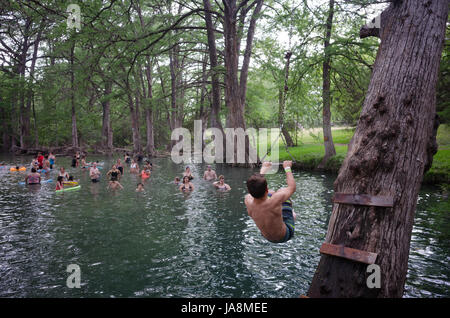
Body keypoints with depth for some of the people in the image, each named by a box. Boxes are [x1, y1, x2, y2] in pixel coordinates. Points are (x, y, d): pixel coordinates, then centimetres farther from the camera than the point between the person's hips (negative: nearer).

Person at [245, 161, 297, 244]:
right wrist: (287, 168, -5)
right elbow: (292, 187, -19)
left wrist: (263, 169, 11)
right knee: (281, 190, 3)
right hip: (284, 236, -4)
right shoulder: (274, 201, -39)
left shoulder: (248, 201, -27)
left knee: (271, 193, 10)